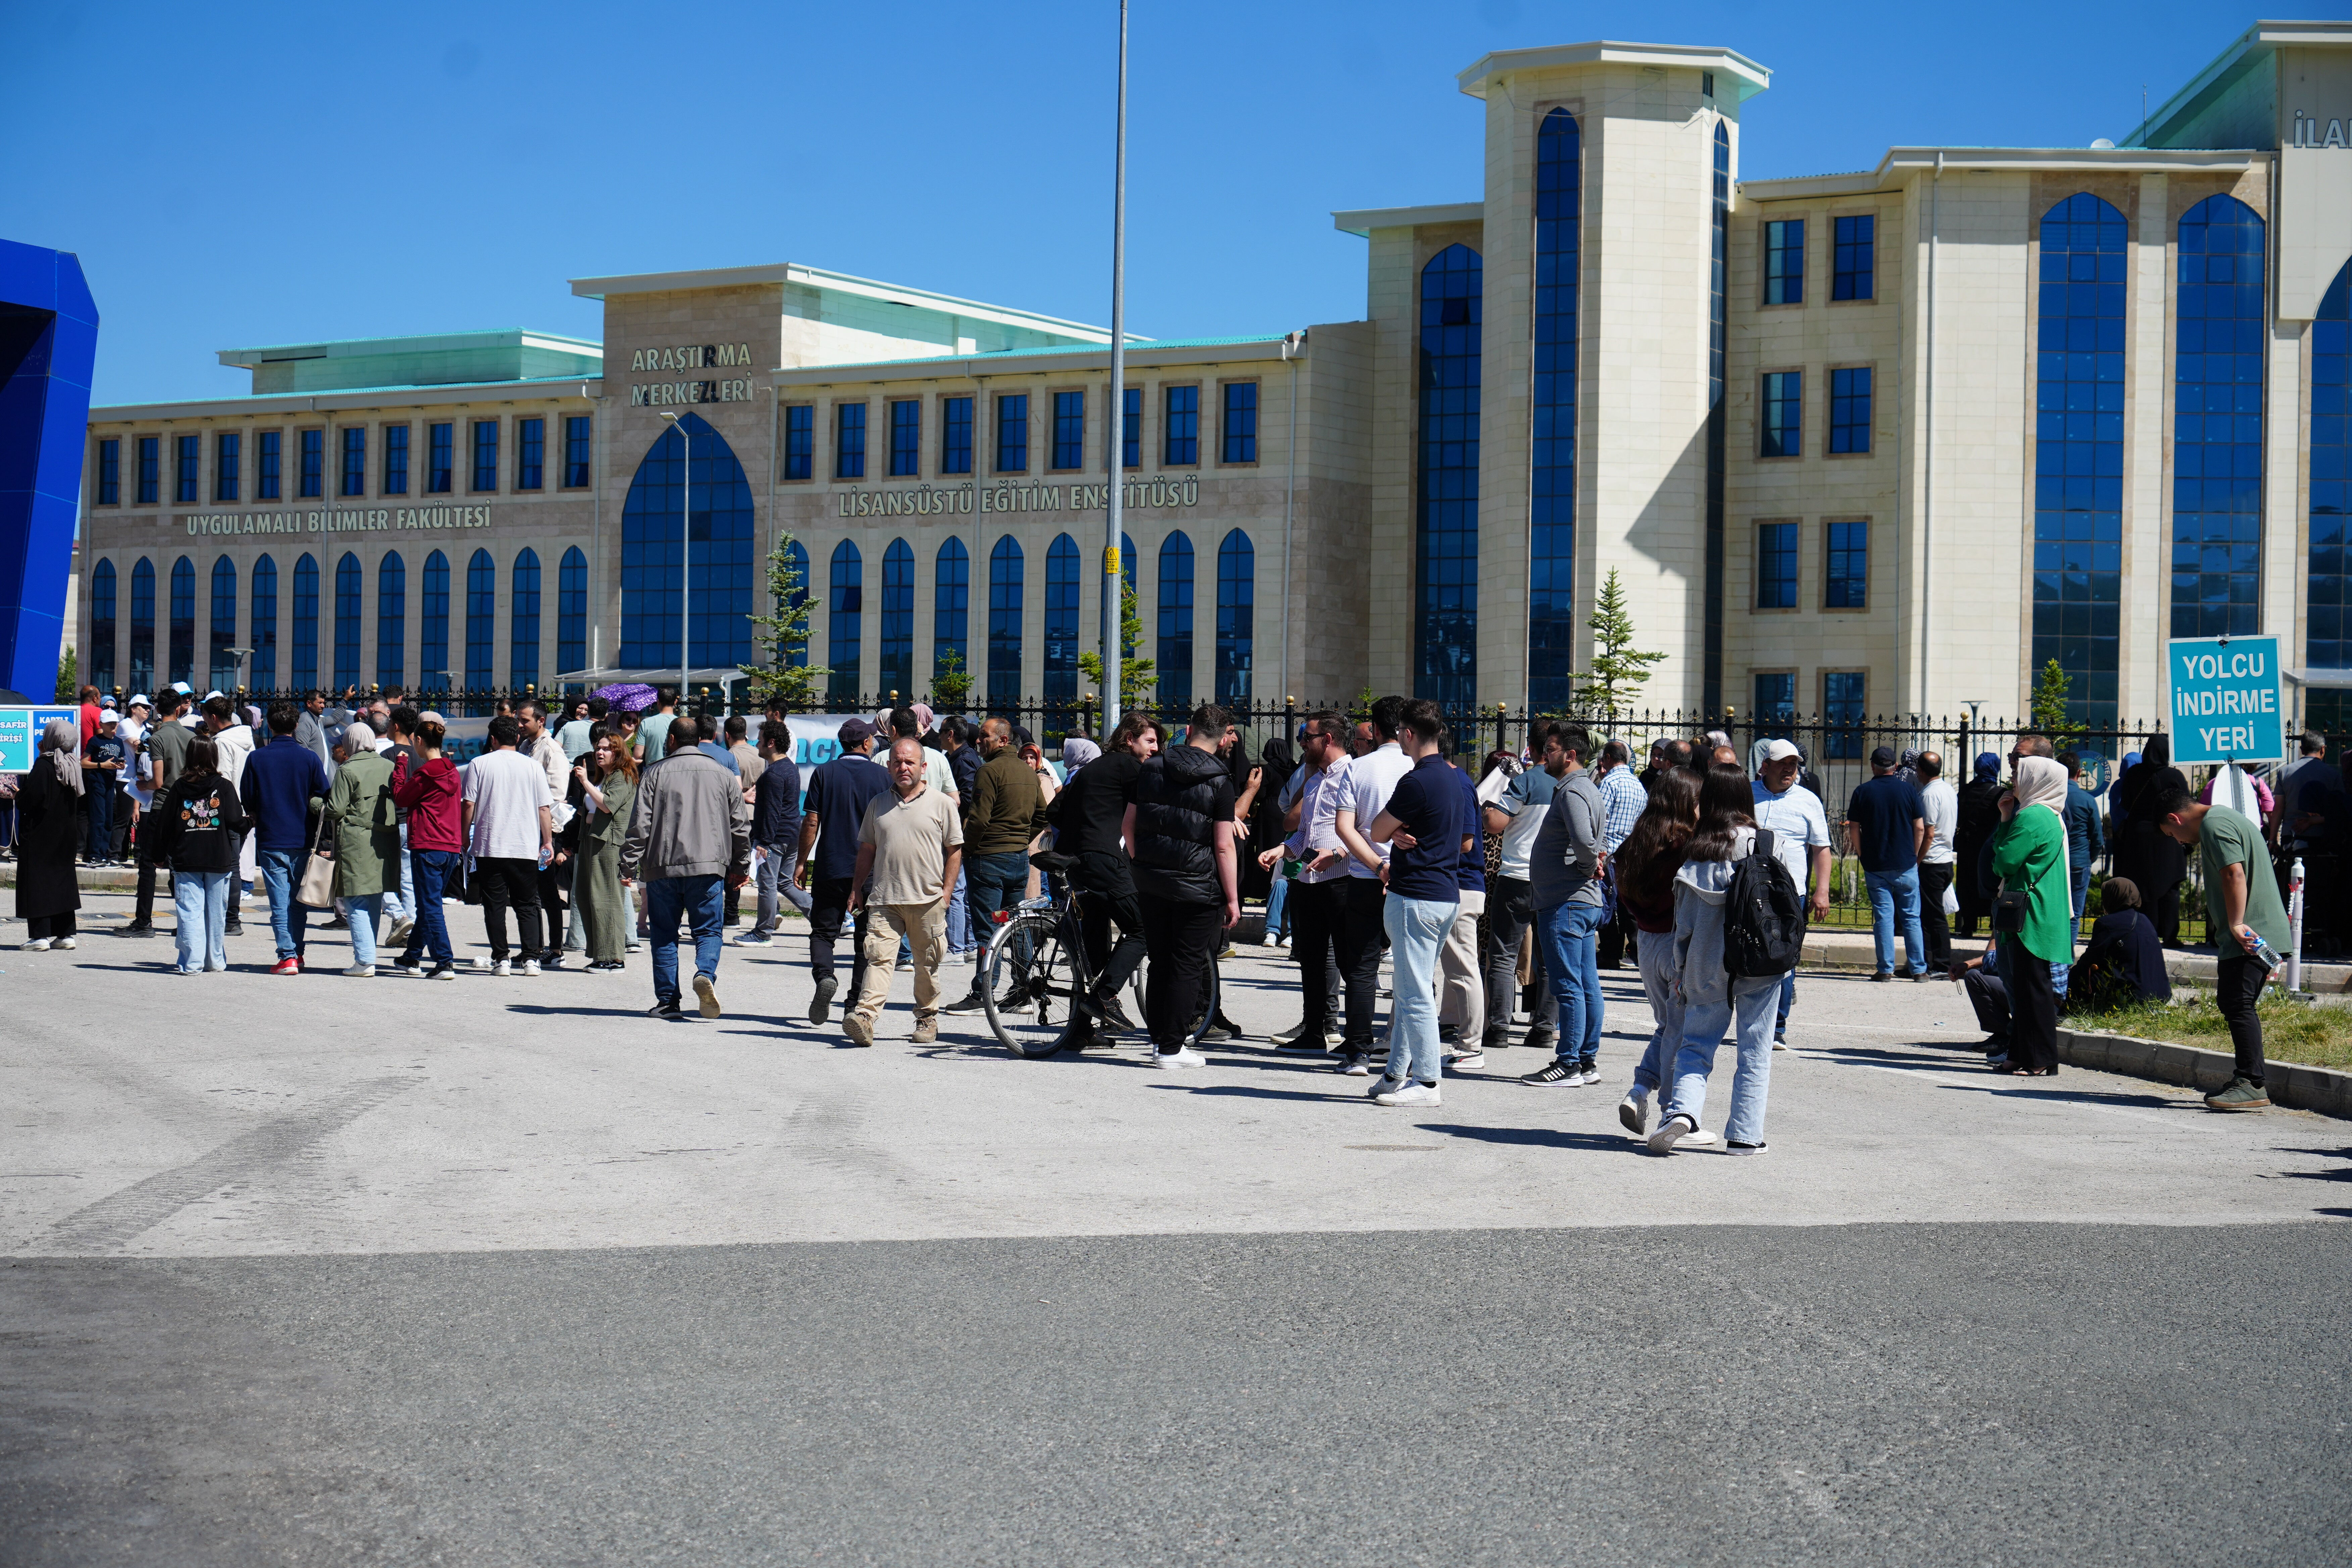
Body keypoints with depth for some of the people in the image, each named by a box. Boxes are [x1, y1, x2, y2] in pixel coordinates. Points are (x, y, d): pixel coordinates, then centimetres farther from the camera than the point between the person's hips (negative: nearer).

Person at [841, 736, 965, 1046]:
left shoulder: (942, 804, 3)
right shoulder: (879, 804, 13)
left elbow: (955, 851, 4)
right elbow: (867, 849, 19)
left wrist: (946, 891, -3)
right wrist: (857, 889, 13)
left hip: (928, 900, -1)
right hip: (884, 898, 1)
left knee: (927, 963, 7)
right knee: (879, 956, -11)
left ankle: (927, 1018, 21)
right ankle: (865, 1015, -22)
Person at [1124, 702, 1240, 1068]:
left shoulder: (1151, 769, 4)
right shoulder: (1219, 781, -10)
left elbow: (1128, 826, 9)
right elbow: (1224, 847, -12)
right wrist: (1232, 899, -6)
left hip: (1151, 883, 5)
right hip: (1197, 887, -5)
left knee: (1160, 963, 15)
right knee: (1188, 966, 2)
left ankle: (1159, 1037, 22)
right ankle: (1171, 1048, 2)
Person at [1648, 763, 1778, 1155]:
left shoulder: (1696, 850, 0)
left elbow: (1684, 920, 2)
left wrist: (1682, 972, 11)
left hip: (1708, 964, 1)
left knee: (1696, 1045, 8)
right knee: (1755, 1050, 7)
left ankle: (1682, 1109, -14)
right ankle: (1744, 1134, 6)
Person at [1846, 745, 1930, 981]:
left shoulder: (1863, 793, -1)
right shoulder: (1909, 790, -1)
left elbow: (1854, 830, -1)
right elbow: (1920, 829, -1)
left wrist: (1864, 858, 10)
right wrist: (1914, 856, 10)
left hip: (1876, 867, 0)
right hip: (1906, 865, 0)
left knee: (1883, 918, 3)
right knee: (1912, 918, 7)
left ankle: (1886, 969, 1)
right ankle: (1919, 969, 7)